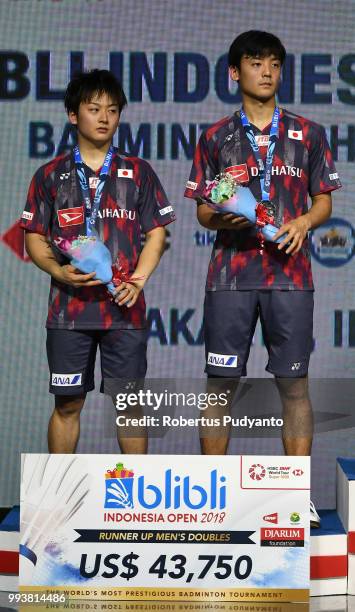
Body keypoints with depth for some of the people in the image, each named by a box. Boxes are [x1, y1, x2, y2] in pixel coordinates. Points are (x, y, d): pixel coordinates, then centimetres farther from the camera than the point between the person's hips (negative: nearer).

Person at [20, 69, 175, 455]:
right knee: (67, 404, 3)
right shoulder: (51, 175, 8)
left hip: (124, 308, 0)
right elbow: (35, 238, 7)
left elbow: (157, 233, 7)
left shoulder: (137, 173, 9)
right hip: (69, 306, 0)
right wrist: (59, 271, -13)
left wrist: (137, 280, -8)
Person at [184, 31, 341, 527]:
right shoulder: (216, 138, 9)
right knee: (221, 381, 1)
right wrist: (224, 218, -12)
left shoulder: (308, 134, 10)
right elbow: (202, 210, 10)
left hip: (289, 273, 0)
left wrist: (303, 222, -10)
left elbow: (324, 201, 11)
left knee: (294, 383, 0)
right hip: (230, 273, 0)